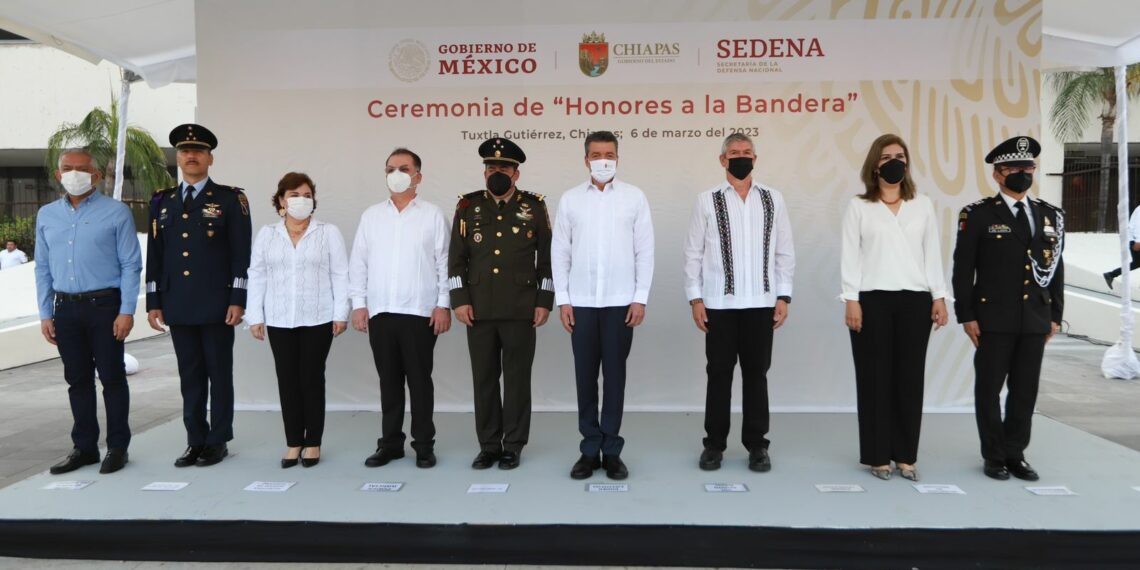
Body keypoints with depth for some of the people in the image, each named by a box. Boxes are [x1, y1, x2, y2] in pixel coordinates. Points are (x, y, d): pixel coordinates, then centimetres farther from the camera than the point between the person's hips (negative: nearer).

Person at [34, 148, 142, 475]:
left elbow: (130, 265, -6)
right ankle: (84, 447, 21)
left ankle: (117, 447, 12)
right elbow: (43, 268, 13)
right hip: (65, 308, 4)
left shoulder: (116, 213, -3)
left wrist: (127, 312, -12)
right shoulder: (47, 216, 11)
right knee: (78, 380, 11)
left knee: (112, 378, 2)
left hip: (104, 306, -4)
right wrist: (45, 314, 8)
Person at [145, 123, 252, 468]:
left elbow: (242, 254, -5)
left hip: (217, 304, -4)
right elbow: (154, 256, 12)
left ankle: (218, 441, 13)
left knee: (219, 373, 4)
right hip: (178, 306, 4)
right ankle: (196, 440, 18)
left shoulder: (230, 199, 0)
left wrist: (237, 300, -11)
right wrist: (153, 303, 7)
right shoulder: (162, 202, 13)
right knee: (190, 375, 9)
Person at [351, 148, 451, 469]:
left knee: (419, 381, 3)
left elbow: (445, 263, -1)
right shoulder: (371, 216, 11)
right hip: (379, 312, 3)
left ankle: (424, 445, 13)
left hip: (420, 312, -3)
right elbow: (358, 264, 10)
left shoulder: (433, 215, 3)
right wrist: (359, 304, 3)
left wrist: (444, 305, -7)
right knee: (389, 380, 10)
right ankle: (390, 443, 20)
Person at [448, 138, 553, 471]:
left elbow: (547, 258, 4)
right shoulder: (468, 206, 8)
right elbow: (456, 258, 7)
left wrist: (544, 302, -2)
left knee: (517, 378, 4)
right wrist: (459, 300, -1)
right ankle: (488, 446, 18)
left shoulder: (534, 207, 4)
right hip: (478, 310, 2)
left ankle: (513, 446, 15)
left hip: (521, 311, -2)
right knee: (484, 379, 7)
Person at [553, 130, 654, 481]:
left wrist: (640, 298, -4)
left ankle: (611, 451, 14)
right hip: (581, 303, 1)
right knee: (585, 376, 5)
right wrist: (562, 299, -1)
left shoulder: (634, 197, 3)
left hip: (620, 302, -1)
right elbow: (560, 252, 5)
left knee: (615, 375, 4)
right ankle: (589, 449, 15)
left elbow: (645, 251, 1)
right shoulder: (570, 199, 6)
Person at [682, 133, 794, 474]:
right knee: (719, 374, 6)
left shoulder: (773, 199, 7)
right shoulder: (707, 201, 2)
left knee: (756, 374, 8)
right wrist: (695, 298, -4)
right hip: (719, 304, -1)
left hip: (760, 303, 1)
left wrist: (783, 296, 0)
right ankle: (714, 444, 17)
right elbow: (693, 253, 1)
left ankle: (757, 445, 18)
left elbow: (785, 252, 6)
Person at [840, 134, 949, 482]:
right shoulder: (858, 206, 3)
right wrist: (851, 300, -8)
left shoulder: (923, 206, 12)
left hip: (915, 301, 2)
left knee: (910, 378, 4)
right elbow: (850, 256, -1)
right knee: (875, 378, 1)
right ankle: (878, 456, 11)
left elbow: (933, 254, 11)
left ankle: (906, 456, 14)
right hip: (873, 301, -2)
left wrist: (939, 297, 4)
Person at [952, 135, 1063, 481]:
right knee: (989, 388, 4)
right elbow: (963, 270, -5)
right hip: (994, 319, -4)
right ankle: (994, 456, 16)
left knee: (1026, 390, 8)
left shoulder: (1050, 215, 11)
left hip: (1036, 320, 4)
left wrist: (1055, 315, 9)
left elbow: (1056, 268, 13)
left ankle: (1016, 453, 20)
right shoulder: (978, 215, -3)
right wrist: (967, 316, -9)